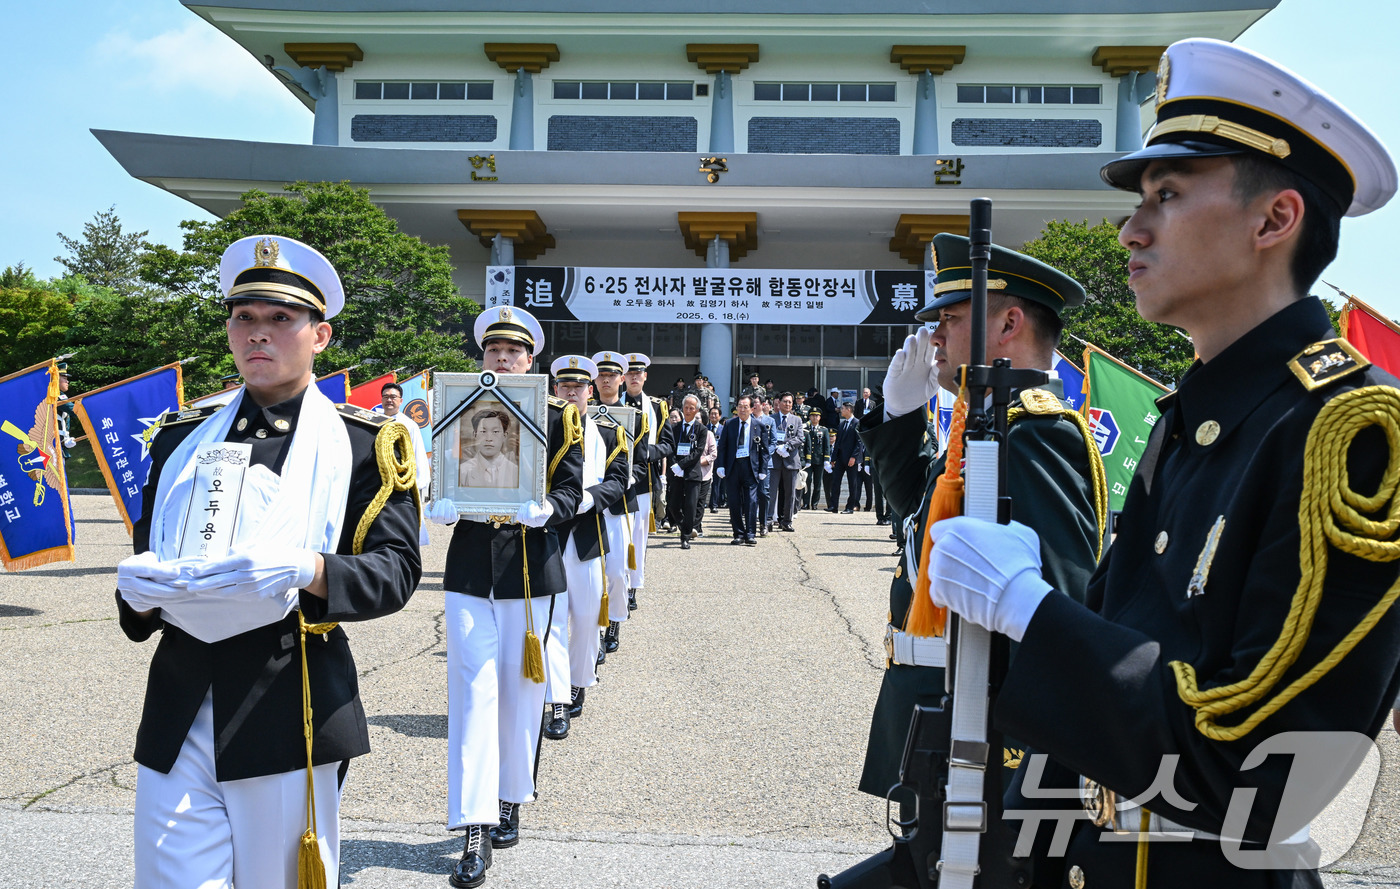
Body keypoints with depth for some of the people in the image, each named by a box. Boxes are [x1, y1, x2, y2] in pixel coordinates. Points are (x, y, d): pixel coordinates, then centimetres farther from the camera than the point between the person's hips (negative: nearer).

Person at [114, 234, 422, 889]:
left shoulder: (363, 442, 0)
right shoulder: (183, 437, 12)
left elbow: (395, 570, -7)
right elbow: (147, 552, 19)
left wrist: (305, 569, -25)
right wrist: (137, 584, -5)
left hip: (289, 716, -3)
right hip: (177, 714, 3)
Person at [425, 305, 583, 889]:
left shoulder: (558, 418, 3)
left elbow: (571, 491, -1)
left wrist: (542, 510, -22)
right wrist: (442, 507, -15)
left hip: (531, 566, 0)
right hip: (470, 567, 1)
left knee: (520, 687, 9)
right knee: (473, 688, -5)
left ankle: (511, 802, 29)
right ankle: (476, 830, -3)